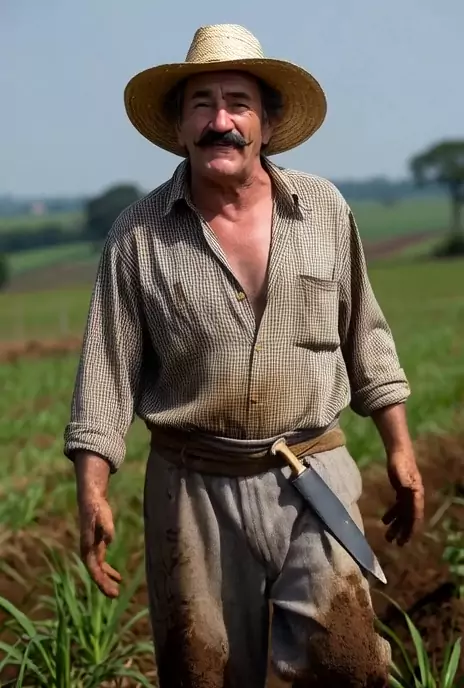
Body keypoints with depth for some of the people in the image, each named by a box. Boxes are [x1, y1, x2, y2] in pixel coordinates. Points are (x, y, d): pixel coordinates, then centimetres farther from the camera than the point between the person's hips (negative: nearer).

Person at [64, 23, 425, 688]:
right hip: (195, 486, 0)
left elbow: (364, 337, 11)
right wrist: (92, 491, -6)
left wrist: (400, 448, 10)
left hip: (314, 477, 1)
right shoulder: (138, 234, -2)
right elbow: (109, 369, -1)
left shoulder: (324, 208, 3)